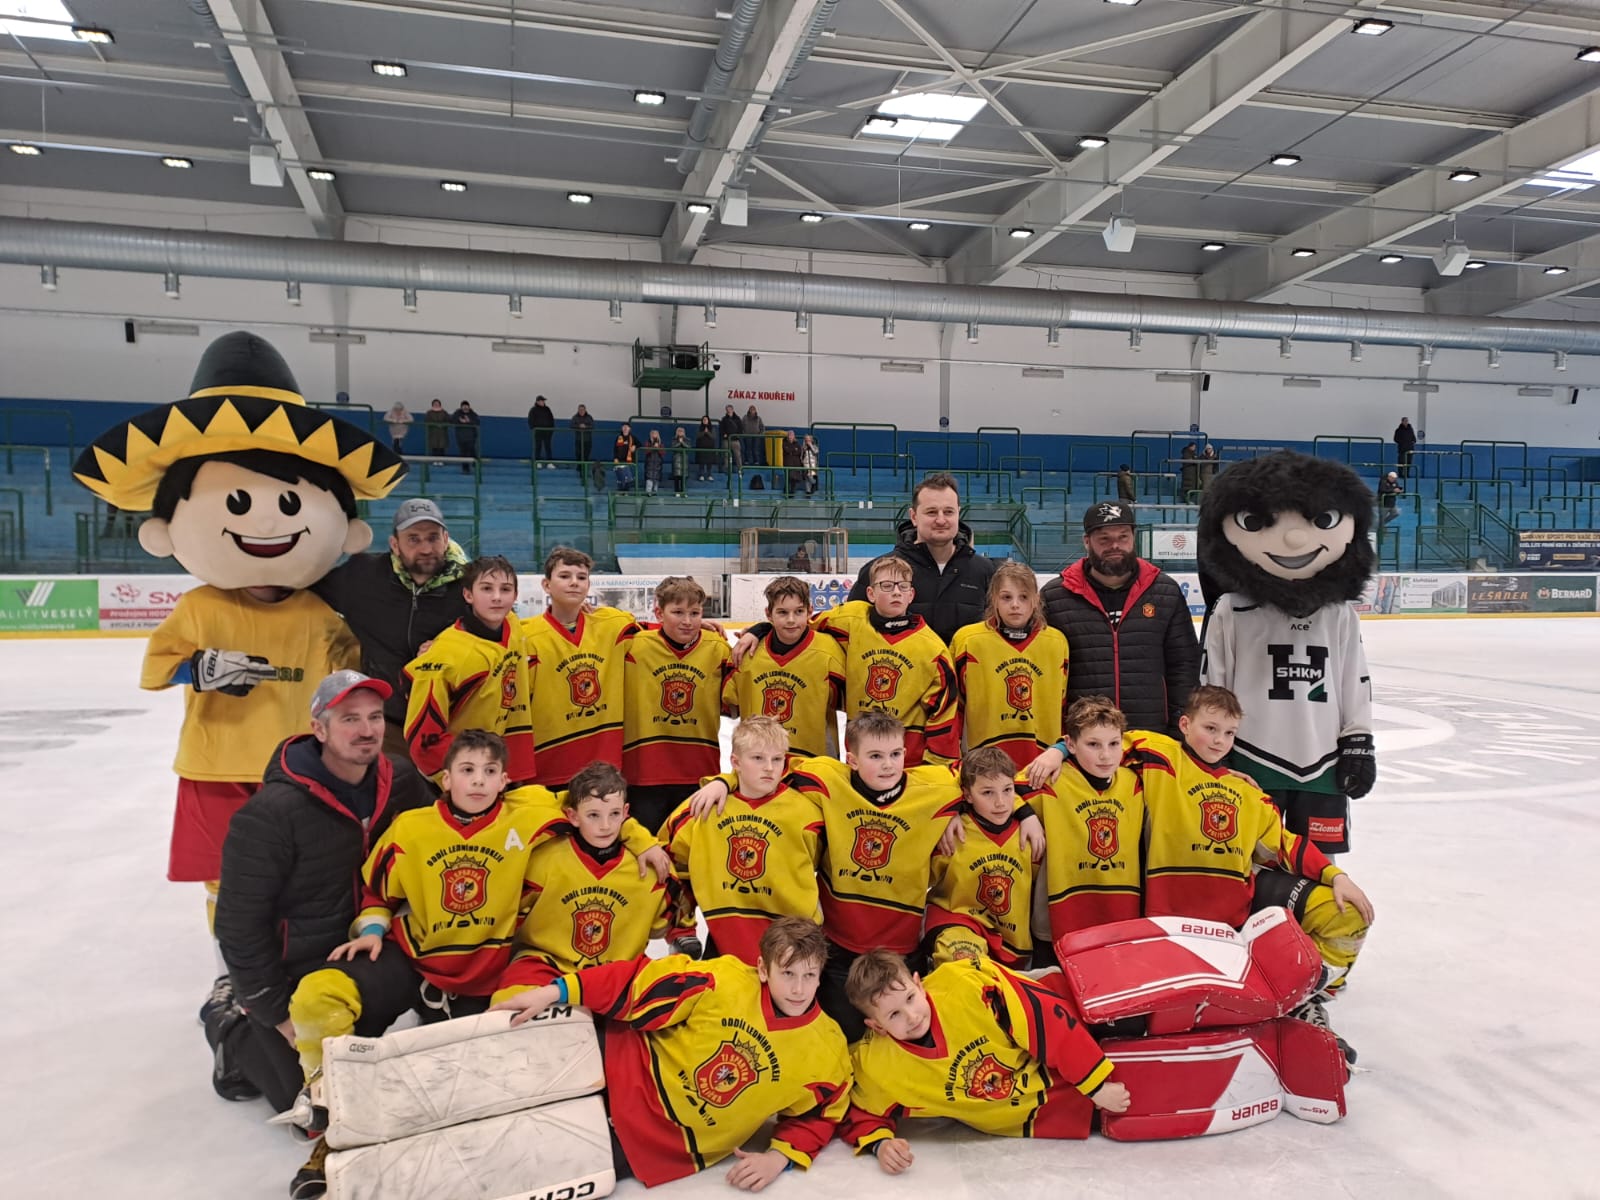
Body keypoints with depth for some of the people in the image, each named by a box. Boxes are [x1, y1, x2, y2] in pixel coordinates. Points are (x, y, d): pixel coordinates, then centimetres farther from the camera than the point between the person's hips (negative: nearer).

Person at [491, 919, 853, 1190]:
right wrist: (557, 991, -23)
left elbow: (816, 1116, 6)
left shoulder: (827, 1051, -10)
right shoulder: (724, 981, -16)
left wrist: (779, 1157, -11)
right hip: (629, 1074, 1)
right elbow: (637, 982, -15)